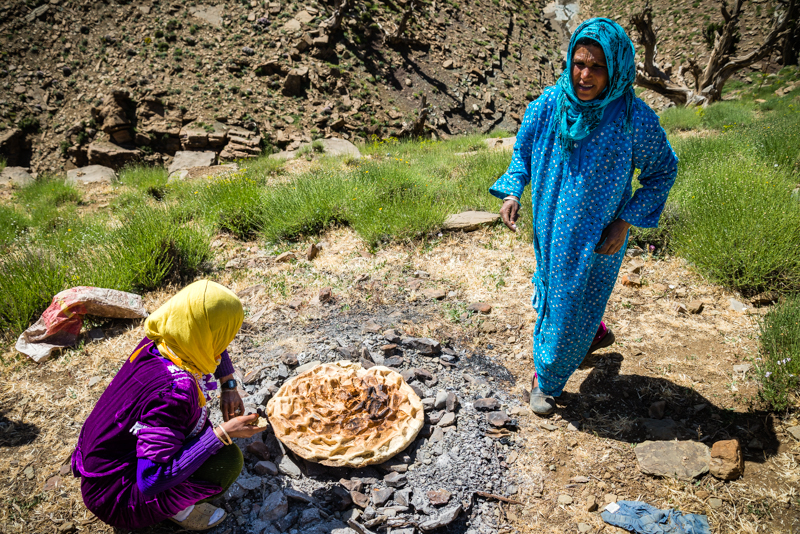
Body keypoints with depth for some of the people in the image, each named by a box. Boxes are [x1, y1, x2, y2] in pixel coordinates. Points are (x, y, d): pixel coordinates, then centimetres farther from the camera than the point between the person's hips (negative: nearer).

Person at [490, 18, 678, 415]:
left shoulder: (635, 119, -20)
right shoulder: (547, 106, -11)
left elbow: (663, 170, -6)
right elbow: (523, 151, 5)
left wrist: (626, 220, -15)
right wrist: (511, 192, -12)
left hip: (598, 240, -4)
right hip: (552, 228, 4)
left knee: (575, 309, 7)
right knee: (553, 290, 23)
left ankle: (548, 380, 30)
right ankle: (596, 335, 55)